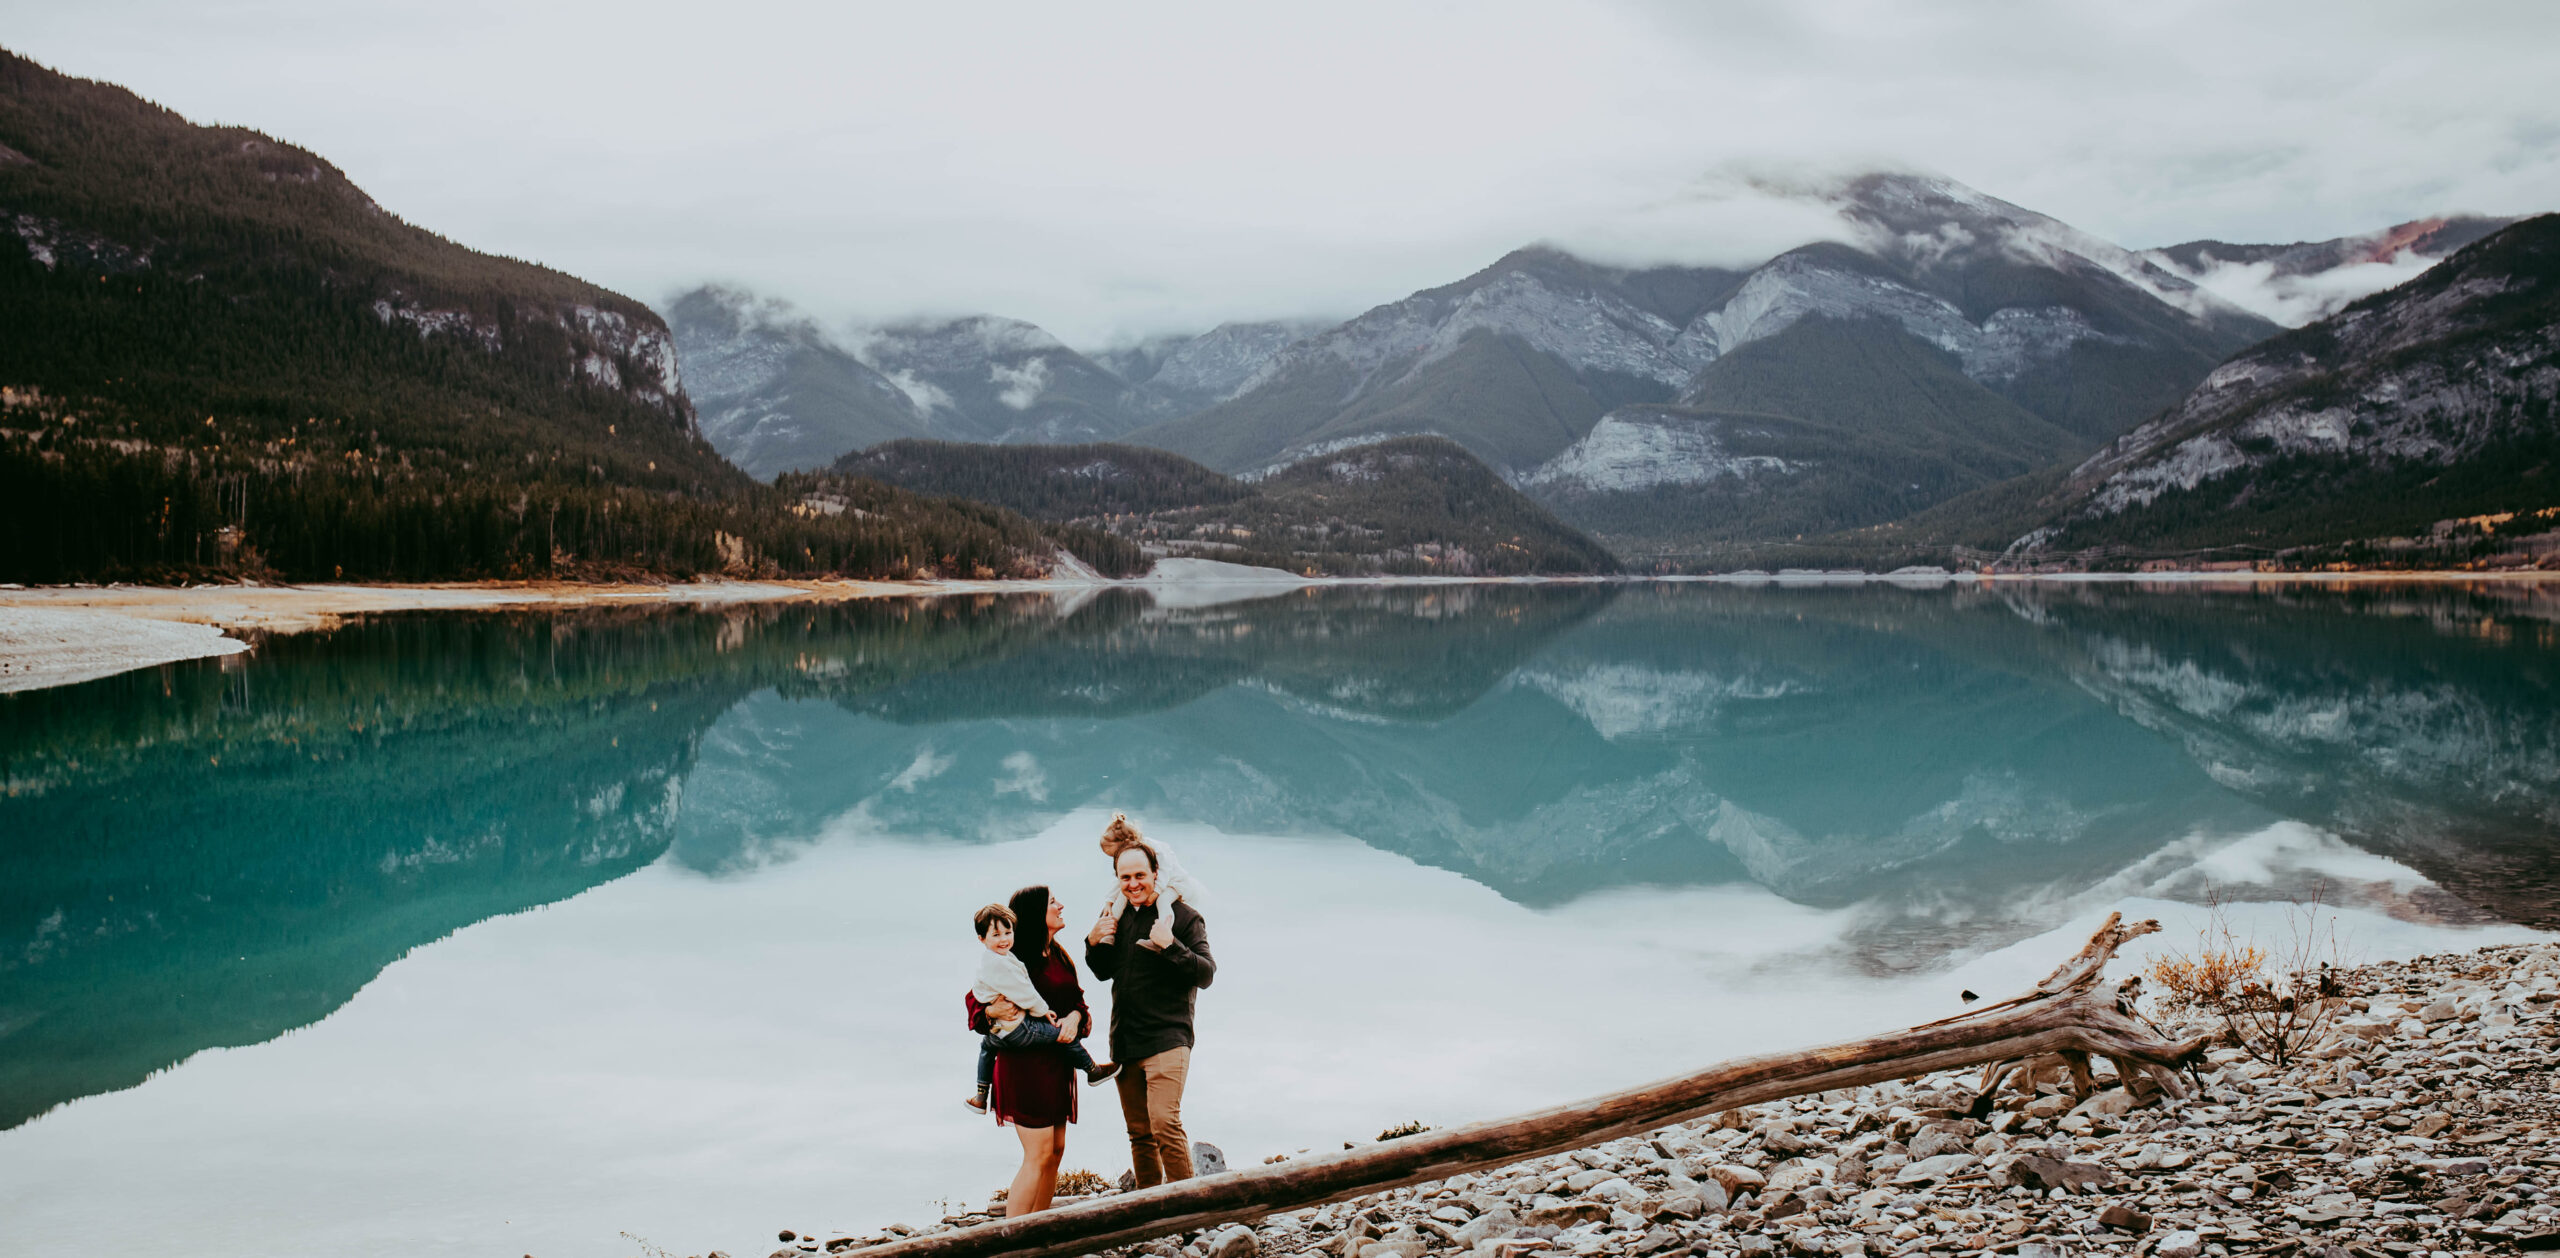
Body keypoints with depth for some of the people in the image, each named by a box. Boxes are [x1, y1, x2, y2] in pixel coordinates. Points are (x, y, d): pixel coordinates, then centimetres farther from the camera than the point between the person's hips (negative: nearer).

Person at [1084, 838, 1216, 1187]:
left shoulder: (1183, 916, -5)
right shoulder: (1119, 916, 12)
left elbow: (1206, 974, -12)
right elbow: (1104, 972, 24)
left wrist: (1170, 946, -25)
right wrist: (1094, 944, 4)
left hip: (1166, 1039, -6)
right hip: (1124, 1041, 6)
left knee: (1165, 1124, -18)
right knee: (1139, 1133, 11)